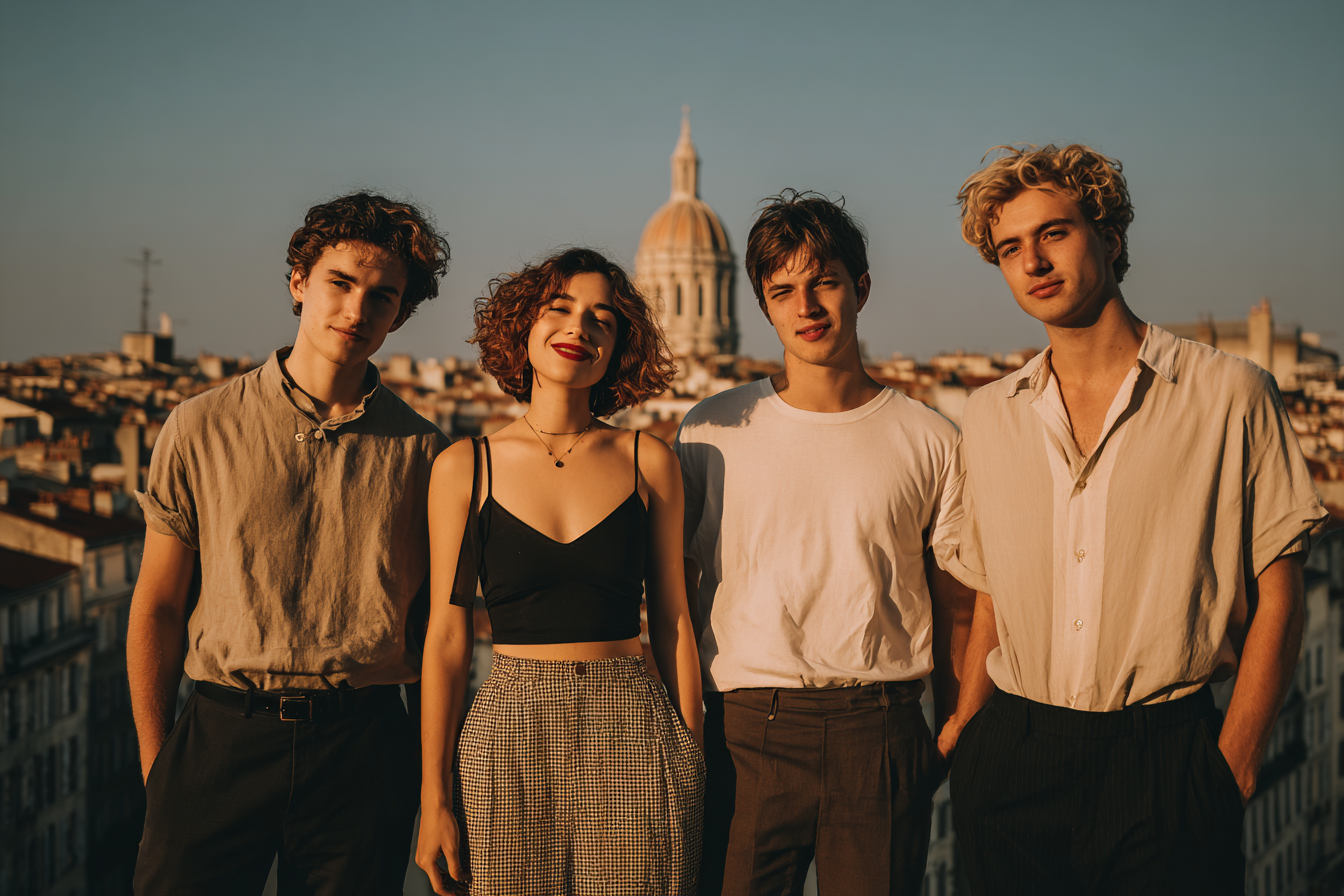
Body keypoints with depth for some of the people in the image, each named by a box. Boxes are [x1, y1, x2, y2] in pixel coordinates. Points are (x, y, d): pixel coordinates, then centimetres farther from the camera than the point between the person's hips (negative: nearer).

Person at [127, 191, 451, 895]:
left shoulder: (421, 452, 4)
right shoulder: (200, 428, 3)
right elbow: (157, 606, 6)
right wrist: (155, 762, 2)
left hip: (362, 745, 1)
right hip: (221, 733, 0)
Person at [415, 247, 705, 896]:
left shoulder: (649, 462, 4)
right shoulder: (465, 468, 2)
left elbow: (672, 621, 7)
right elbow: (447, 636, 3)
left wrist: (693, 761, 4)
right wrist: (435, 796, 1)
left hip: (633, 742, 0)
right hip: (508, 739, 0)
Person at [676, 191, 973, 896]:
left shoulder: (929, 440, 5)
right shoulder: (711, 433, 5)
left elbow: (954, 611, 10)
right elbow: (676, 592, 10)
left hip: (881, 734, 0)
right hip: (747, 734, 0)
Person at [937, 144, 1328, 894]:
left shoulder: (1229, 395, -2)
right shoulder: (989, 417, 9)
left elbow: (1277, 597, -2)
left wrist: (1234, 764, -7)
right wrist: (966, 724, 4)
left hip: (1167, 757, -3)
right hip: (1013, 761, 3)